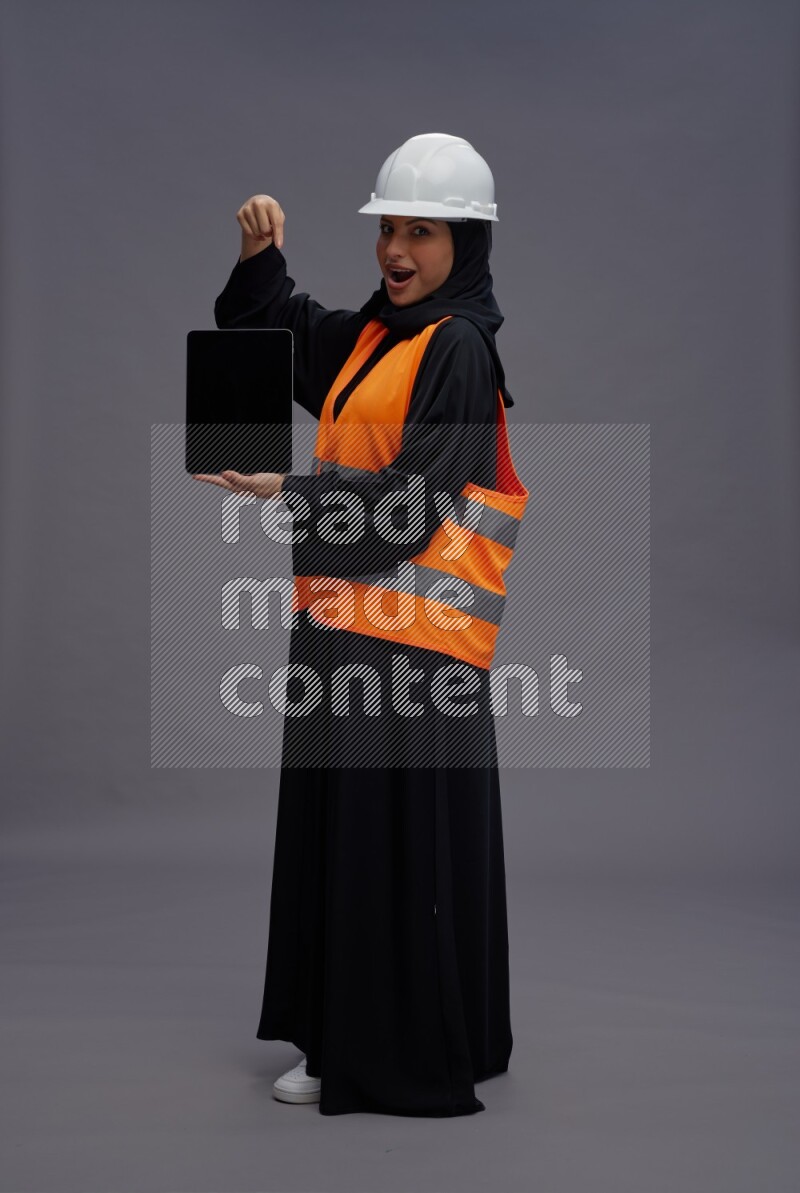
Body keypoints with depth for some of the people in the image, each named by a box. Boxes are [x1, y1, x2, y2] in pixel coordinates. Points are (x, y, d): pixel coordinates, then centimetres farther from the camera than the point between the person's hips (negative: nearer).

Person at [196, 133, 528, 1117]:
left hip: (411, 638, -9)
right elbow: (260, 332, 26)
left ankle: (413, 1063, 9)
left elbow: (414, 499, -18)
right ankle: (345, 1042, 23)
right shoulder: (373, 334, 14)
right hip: (342, 622, 9)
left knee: (401, 846, -3)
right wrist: (260, 256, 7)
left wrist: (289, 493, -19)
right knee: (333, 834, 13)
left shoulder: (459, 349, -11)